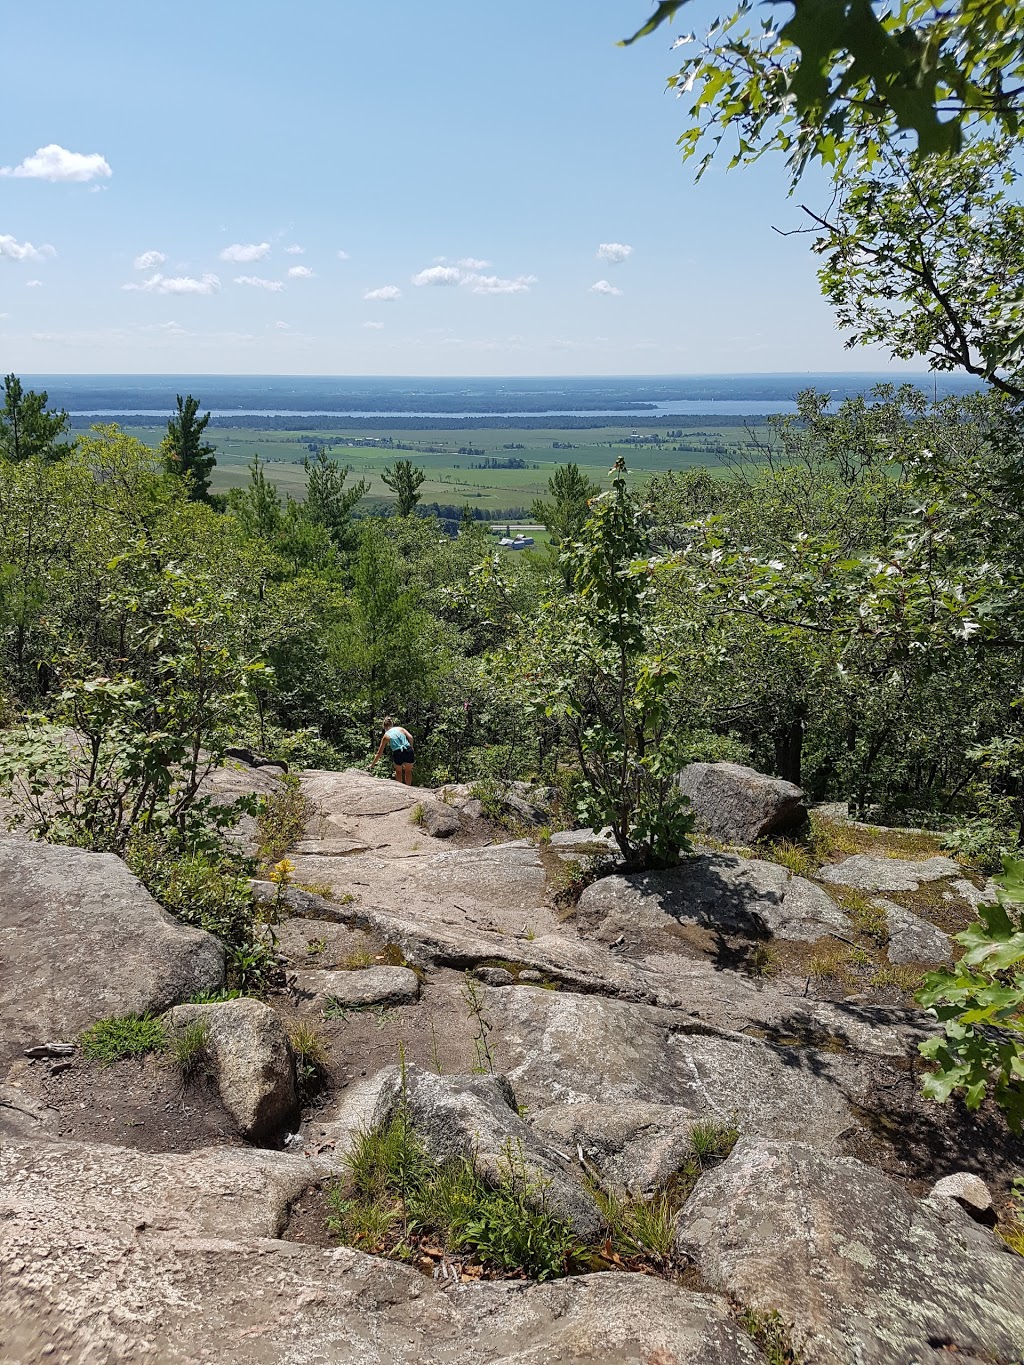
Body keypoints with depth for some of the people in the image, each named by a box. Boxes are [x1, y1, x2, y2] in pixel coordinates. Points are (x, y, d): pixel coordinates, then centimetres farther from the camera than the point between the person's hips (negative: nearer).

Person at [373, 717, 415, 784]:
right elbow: (410, 737, -1)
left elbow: (379, 753, 14)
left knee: (398, 772, 29)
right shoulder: (400, 728, 15)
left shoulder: (386, 736, 12)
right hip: (408, 751, 1)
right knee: (408, 771, 27)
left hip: (398, 753, -1)